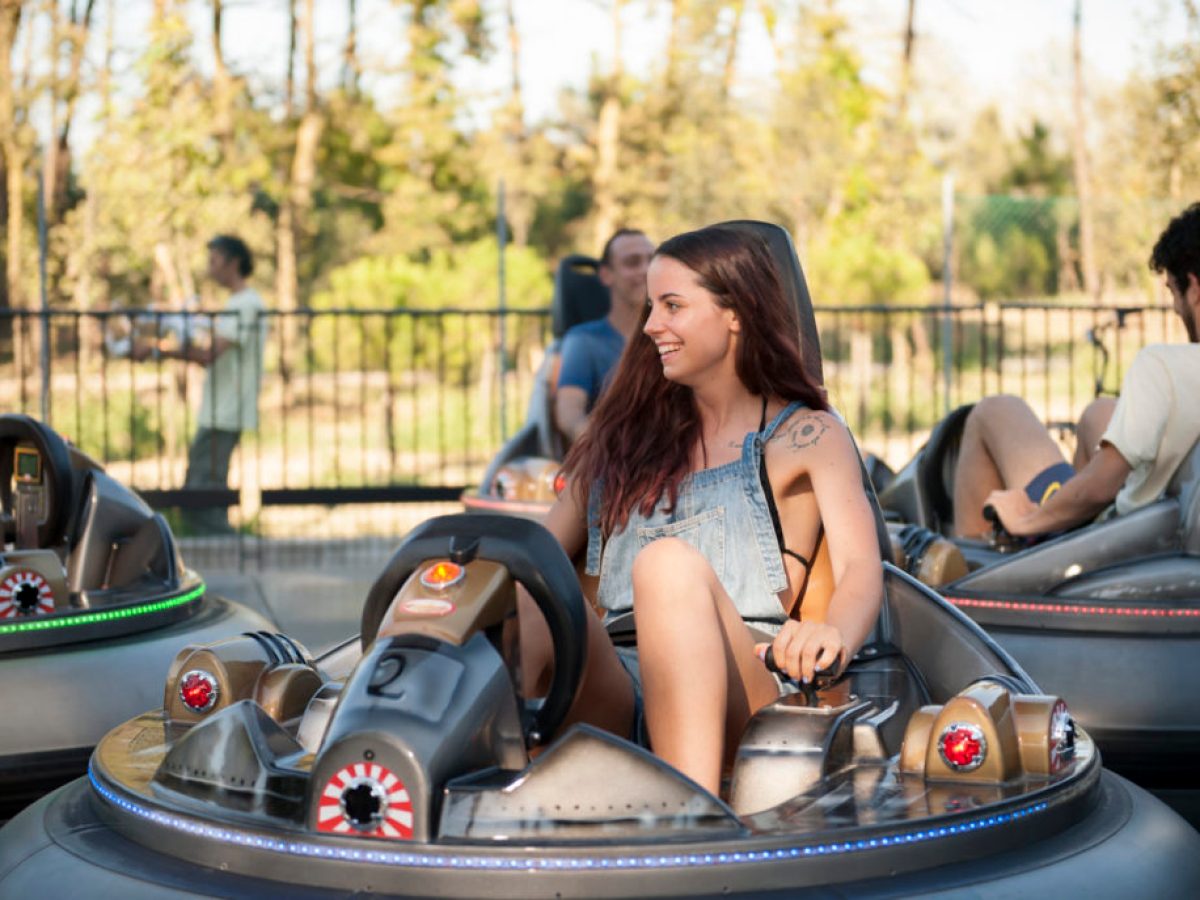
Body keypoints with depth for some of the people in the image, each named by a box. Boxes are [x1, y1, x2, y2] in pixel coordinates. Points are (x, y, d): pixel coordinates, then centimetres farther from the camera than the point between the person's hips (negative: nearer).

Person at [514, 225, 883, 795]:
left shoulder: (806, 434, 13)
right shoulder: (628, 432, 27)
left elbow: (861, 568, -3)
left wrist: (834, 634, -29)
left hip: (737, 695, -3)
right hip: (612, 692, 4)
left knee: (670, 563, -34)